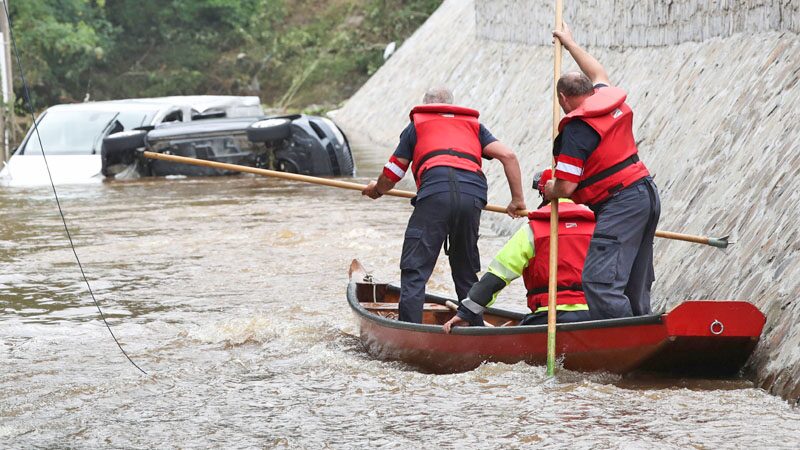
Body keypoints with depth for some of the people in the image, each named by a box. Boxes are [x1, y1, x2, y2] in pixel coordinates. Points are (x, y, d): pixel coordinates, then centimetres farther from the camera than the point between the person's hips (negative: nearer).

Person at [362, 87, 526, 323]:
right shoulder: (473, 125, 32)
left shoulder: (417, 125, 27)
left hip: (434, 191, -3)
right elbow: (508, 156, 18)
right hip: (473, 195, 3)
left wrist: (376, 189, 48)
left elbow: (391, 175, 27)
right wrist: (518, 200, 23)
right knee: (466, 273, 17)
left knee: (415, 270, -1)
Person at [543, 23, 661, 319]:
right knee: (634, 288, 14)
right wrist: (570, 44, 49)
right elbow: (599, 75, 37)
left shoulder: (578, 128, -12)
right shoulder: (611, 100, 12)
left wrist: (550, 191, 10)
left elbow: (566, 187, -14)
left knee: (599, 282, -18)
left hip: (620, 203, -10)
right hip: (647, 193, 10)